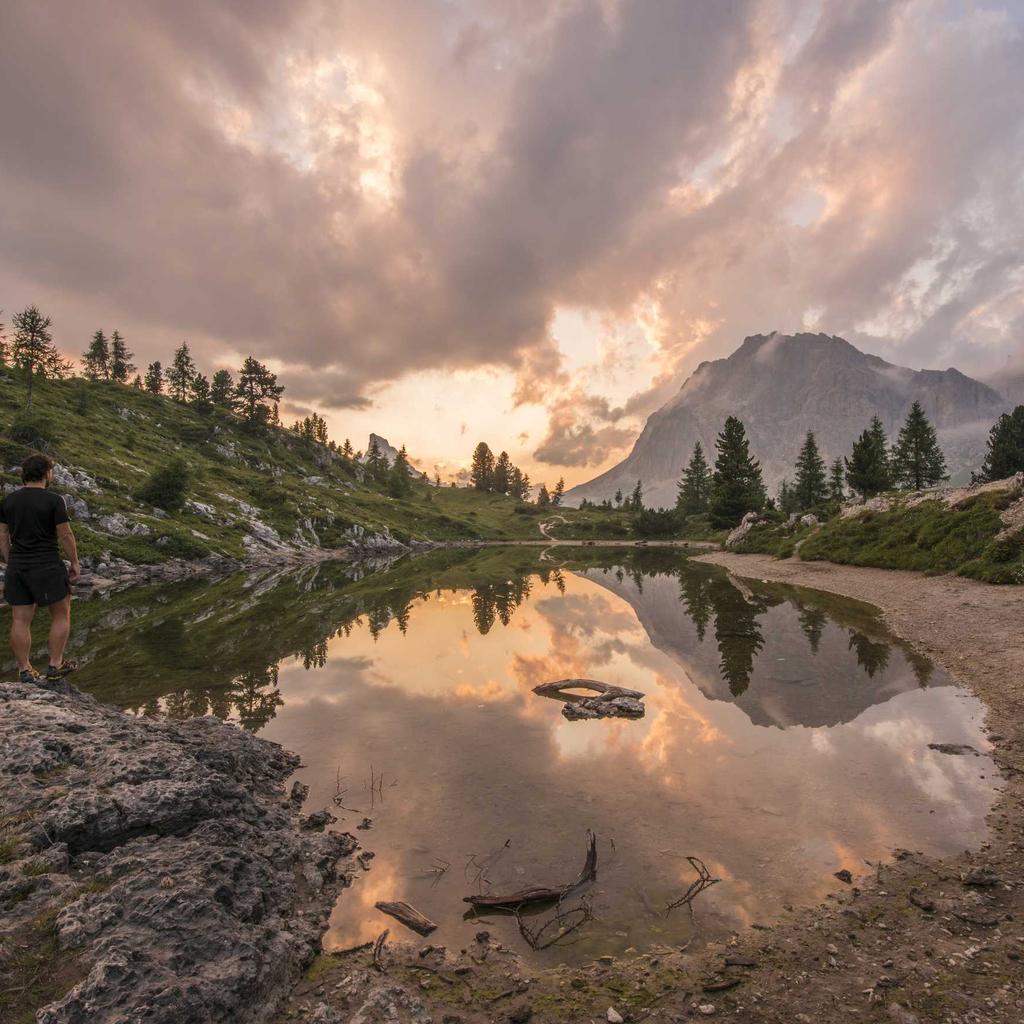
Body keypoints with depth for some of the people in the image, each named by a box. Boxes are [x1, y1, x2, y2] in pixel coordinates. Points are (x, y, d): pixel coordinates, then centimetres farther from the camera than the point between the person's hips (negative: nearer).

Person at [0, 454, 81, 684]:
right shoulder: (54, 500, -13)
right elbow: (66, 535, -12)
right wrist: (75, 563, -2)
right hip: (47, 568, -5)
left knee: (20, 621, 8)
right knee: (61, 615, 10)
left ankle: (25, 672, 13)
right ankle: (55, 666, 12)